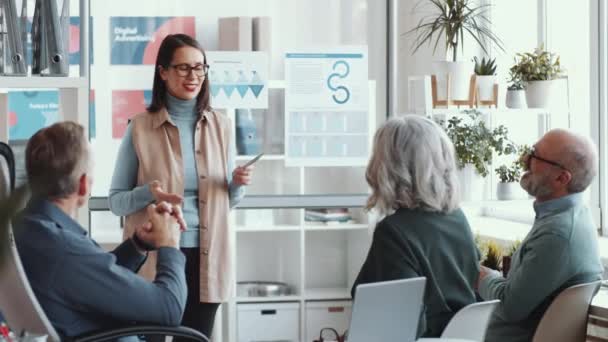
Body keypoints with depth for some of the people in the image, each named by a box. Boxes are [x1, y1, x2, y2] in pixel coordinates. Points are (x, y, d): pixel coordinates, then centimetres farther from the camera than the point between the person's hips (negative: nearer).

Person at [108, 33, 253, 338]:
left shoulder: (221, 126, 6)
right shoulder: (140, 127, -3)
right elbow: (116, 201, 1)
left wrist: (238, 183, -8)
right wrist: (149, 193, -18)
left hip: (205, 257, 3)